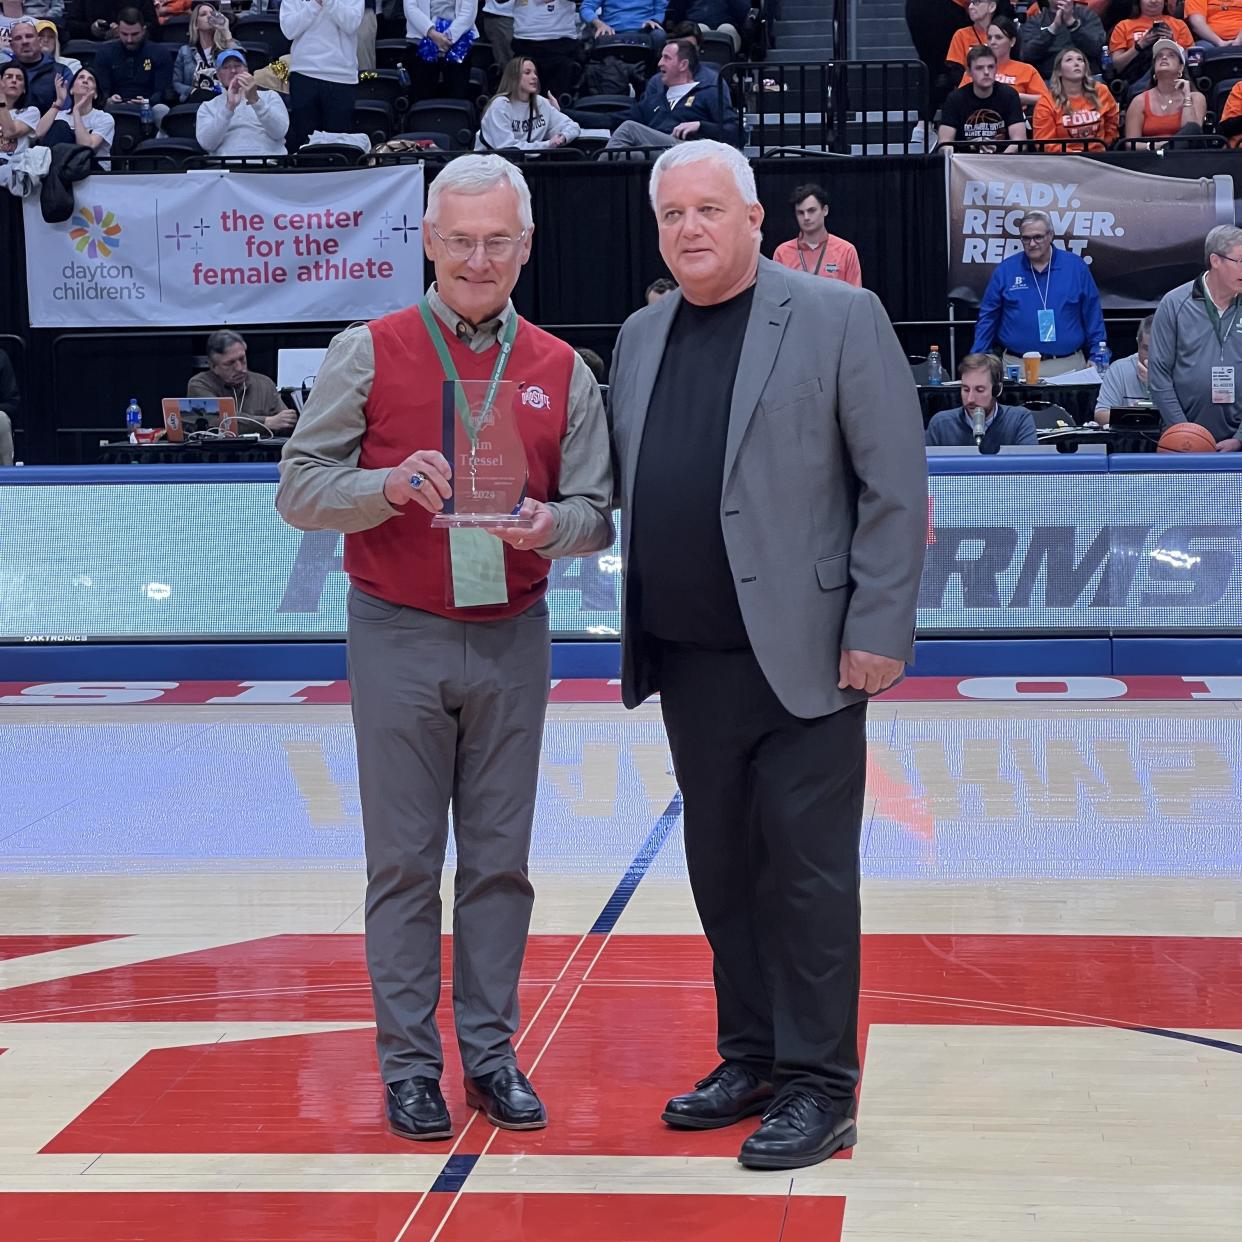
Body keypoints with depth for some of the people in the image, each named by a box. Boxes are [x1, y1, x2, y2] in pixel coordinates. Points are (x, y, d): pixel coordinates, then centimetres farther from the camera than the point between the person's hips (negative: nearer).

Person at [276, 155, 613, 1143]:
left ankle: (490, 1050, 19)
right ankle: (409, 1062, 12)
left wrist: (550, 524, -17)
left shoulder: (561, 372, 5)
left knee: (500, 857, 8)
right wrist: (391, 486, -20)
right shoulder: (370, 354, -1)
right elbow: (299, 488, -3)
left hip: (513, 638, 2)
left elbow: (596, 512, 6)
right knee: (405, 859, 3)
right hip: (400, 640, -2)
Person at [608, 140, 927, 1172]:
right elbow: (626, 486, 16)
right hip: (688, 659, 6)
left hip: (802, 653, -6)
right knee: (722, 870, 13)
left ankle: (817, 1088, 6)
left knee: (808, 873, -2)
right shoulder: (641, 339, 13)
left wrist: (877, 630, -12)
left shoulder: (839, 318, -4)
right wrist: (635, 635, 6)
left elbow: (897, 487, -7)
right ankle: (752, 1056, 25)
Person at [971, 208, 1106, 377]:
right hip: (1017, 365, 0)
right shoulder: (1005, 271, 5)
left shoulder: (1076, 267, 4)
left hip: (1068, 365, 0)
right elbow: (987, 318, 7)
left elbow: (1093, 317, 7)